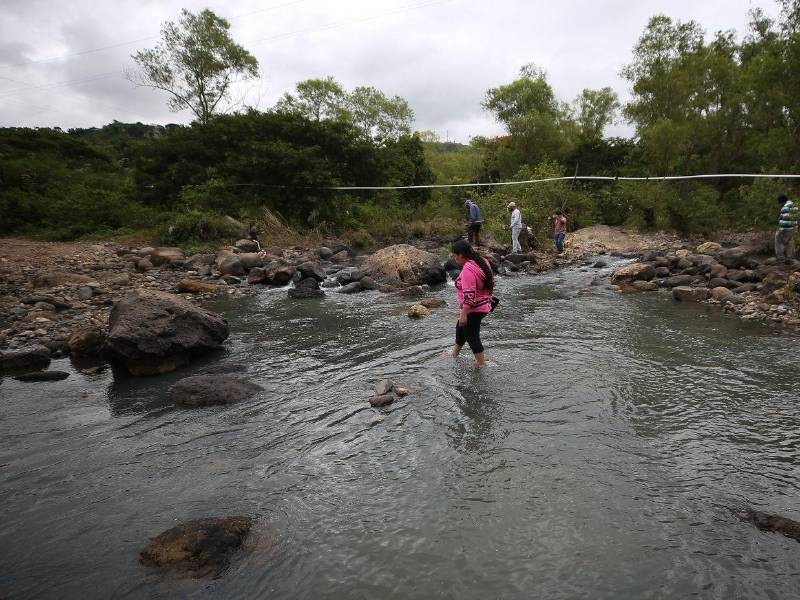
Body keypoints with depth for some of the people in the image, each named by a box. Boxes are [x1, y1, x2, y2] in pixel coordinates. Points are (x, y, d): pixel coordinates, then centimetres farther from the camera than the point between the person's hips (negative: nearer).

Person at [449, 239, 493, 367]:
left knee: (472, 336, 4)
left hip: (473, 309, -11)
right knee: (460, 328, 25)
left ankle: (482, 364, 13)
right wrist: (488, 298, 28)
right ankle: (454, 354, 43)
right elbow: (491, 282, 15)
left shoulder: (468, 270, -25)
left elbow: (469, 295, -28)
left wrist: (463, 314, -24)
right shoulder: (482, 262, 4)